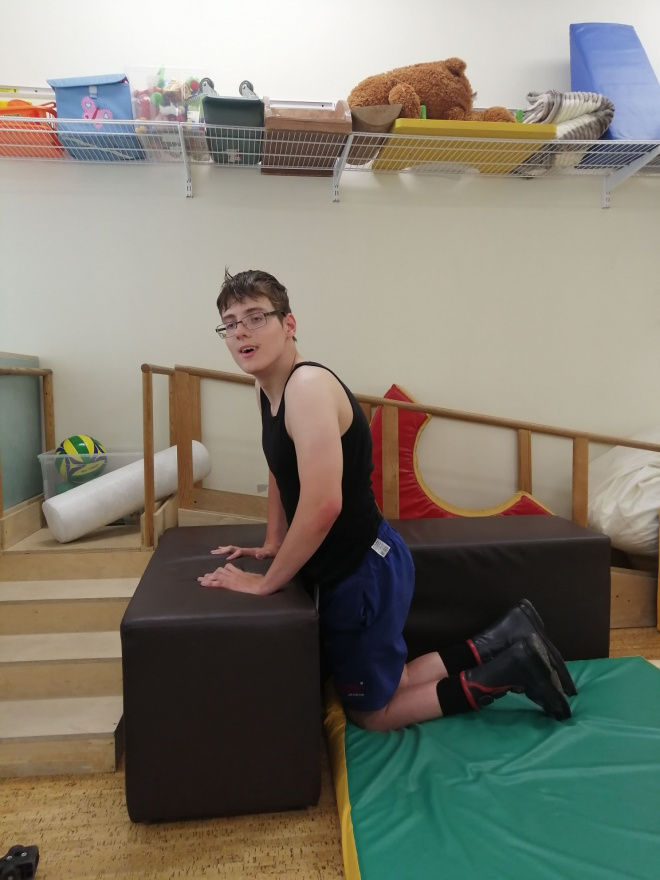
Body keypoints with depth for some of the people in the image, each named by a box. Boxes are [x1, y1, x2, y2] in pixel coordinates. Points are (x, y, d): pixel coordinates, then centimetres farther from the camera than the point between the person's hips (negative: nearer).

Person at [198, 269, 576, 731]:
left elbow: (322, 506, -34)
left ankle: (511, 668, 14)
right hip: (346, 569, 9)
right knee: (394, 684, 25)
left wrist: (264, 583, -21)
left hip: (368, 571, -9)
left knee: (372, 712, 12)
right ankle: (505, 641, 27)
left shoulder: (309, 385, -26)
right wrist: (271, 546, 15)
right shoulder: (268, 388, 5)